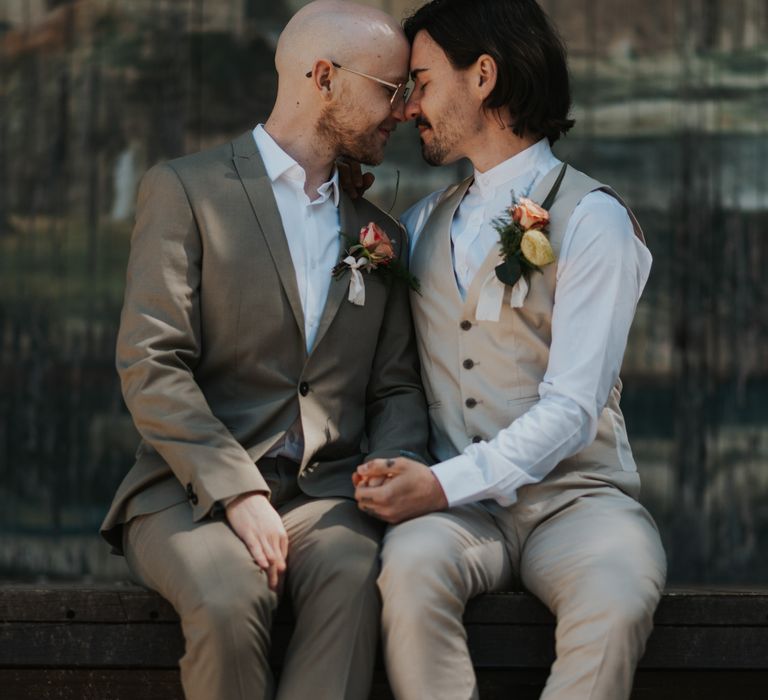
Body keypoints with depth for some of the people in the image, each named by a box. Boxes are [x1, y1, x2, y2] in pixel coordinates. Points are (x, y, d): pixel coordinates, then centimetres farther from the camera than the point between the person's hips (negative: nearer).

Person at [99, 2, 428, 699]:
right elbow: (150, 367, -6)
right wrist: (236, 491, -18)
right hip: (193, 491, -3)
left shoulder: (382, 236, 22)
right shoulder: (184, 190, 3)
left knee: (354, 585, -33)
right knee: (228, 602, -36)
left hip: (325, 494, 3)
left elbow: (396, 388, 19)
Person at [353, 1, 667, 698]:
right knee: (411, 569, -33)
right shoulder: (423, 225, 19)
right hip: (458, 506, 3)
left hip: (573, 492, -3)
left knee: (617, 600, -37)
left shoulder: (592, 220, 0)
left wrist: (444, 484, -20)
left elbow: (572, 408, -10)